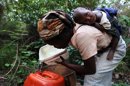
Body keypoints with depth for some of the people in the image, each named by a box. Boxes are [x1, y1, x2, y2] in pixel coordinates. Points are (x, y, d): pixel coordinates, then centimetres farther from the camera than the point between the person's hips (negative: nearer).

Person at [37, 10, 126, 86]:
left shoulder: (82, 36, -42)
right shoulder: (70, 30, -17)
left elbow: (90, 70, -31)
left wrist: (64, 63, -23)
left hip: (116, 48, -8)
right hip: (103, 46, 8)